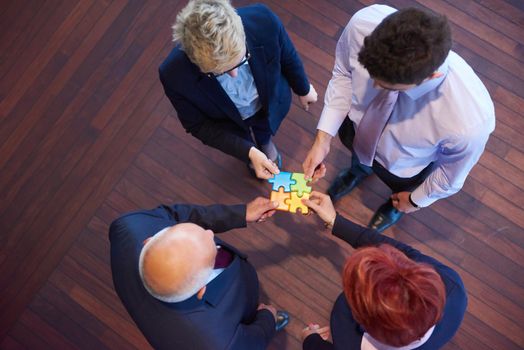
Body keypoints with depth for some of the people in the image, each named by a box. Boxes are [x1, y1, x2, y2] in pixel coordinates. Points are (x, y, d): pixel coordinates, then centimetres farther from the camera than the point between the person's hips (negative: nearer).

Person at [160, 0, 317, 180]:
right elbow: (199, 125, -24)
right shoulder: (174, 75, -42)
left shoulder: (264, 21, -40)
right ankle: (253, 147, 69)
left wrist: (303, 89, 3)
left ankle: (266, 141, 71)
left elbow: (288, 57, -16)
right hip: (229, 122, -1)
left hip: (270, 102, 1)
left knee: (264, 134, 36)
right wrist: (249, 153, -33)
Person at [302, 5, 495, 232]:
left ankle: (396, 204, 73)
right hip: (357, 125, 3)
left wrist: (416, 200, -2)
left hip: (402, 166, -2)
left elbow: (450, 175, -21)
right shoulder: (363, 23, -40)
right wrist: (323, 139, -20)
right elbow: (343, 74, -16)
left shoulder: (469, 122, -45)